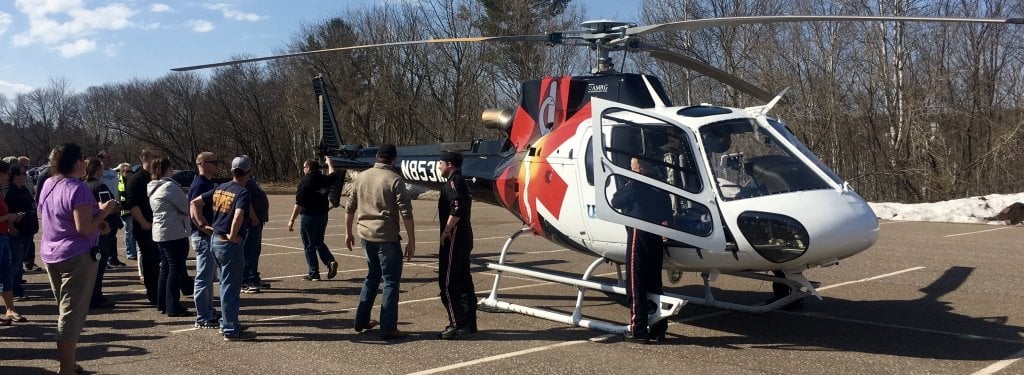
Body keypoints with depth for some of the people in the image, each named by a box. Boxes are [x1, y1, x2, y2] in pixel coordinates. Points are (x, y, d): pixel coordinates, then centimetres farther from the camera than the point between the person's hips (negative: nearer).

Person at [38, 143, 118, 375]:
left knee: (64, 310, 20)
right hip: (77, 256, -9)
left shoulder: (48, 185, 8)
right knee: (73, 313, -4)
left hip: (50, 255, 9)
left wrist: (97, 222, 11)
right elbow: (83, 229, -24)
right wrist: (103, 212, -9)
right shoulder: (77, 188, -18)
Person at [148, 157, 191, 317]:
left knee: (165, 268, 16)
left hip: (160, 233, 9)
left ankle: (162, 304, 22)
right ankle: (173, 308, -2)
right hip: (175, 233, -9)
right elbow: (186, 206, -13)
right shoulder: (169, 186, -16)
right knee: (175, 269, -4)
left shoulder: (152, 188, 12)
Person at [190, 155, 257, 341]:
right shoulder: (242, 192, -15)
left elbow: (195, 203, 11)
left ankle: (228, 322, 29)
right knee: (231, 287, -1)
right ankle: (231, 330, 5)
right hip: (230, 243, -8)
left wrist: (203, 225, 9)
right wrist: (233, 236, -20)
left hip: (214, 240, 8)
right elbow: (239, 214, -33)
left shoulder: (220, 188, 9)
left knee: (227, 284, 20)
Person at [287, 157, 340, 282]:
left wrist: (292, 220, -15)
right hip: (323, 215, 6)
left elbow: (299, 203, -18)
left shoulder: (305, 181, -14)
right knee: (319, 242, 21)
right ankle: (331, 261, 0)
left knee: (309, 246, 3)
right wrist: (329, 163, 47)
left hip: (309, 216, -6)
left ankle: (313, 273, 5)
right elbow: (333, 175, 30)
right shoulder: (324, 179, 4)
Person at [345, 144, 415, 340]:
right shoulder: (394, 180, -11)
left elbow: (350, 208, 12)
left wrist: (348, 233, 23)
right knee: (391, 281, 2)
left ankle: (361, 320, 27)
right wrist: (411, 242, -9)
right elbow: (406, 213, -14)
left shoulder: (361, 177, 7)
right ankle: (388, 328, 2)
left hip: (366, 235, 6)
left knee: (372, 276, 23)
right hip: (387, 237, -6)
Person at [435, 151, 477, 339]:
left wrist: (445, 232, -17)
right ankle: (469, 322, 18)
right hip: (465, 238, 10)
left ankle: (457, 324, -7)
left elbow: (456, 211, -25)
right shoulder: (462, 182, 17)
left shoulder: (453, 182, -14)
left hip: (454, 239, -10)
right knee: (464, 280, 13)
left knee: (447, 283, -7)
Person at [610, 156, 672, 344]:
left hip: (638, 235, -7)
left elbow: (615, 202, -2)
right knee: (654, 284, 13)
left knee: (636, 285, -1)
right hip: (656, 239, 7)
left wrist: (625, 186, 8)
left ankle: (638, 330, -1)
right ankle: (658, 329, 16)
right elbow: (667, 214, 11)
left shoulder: (635, 184, -12)